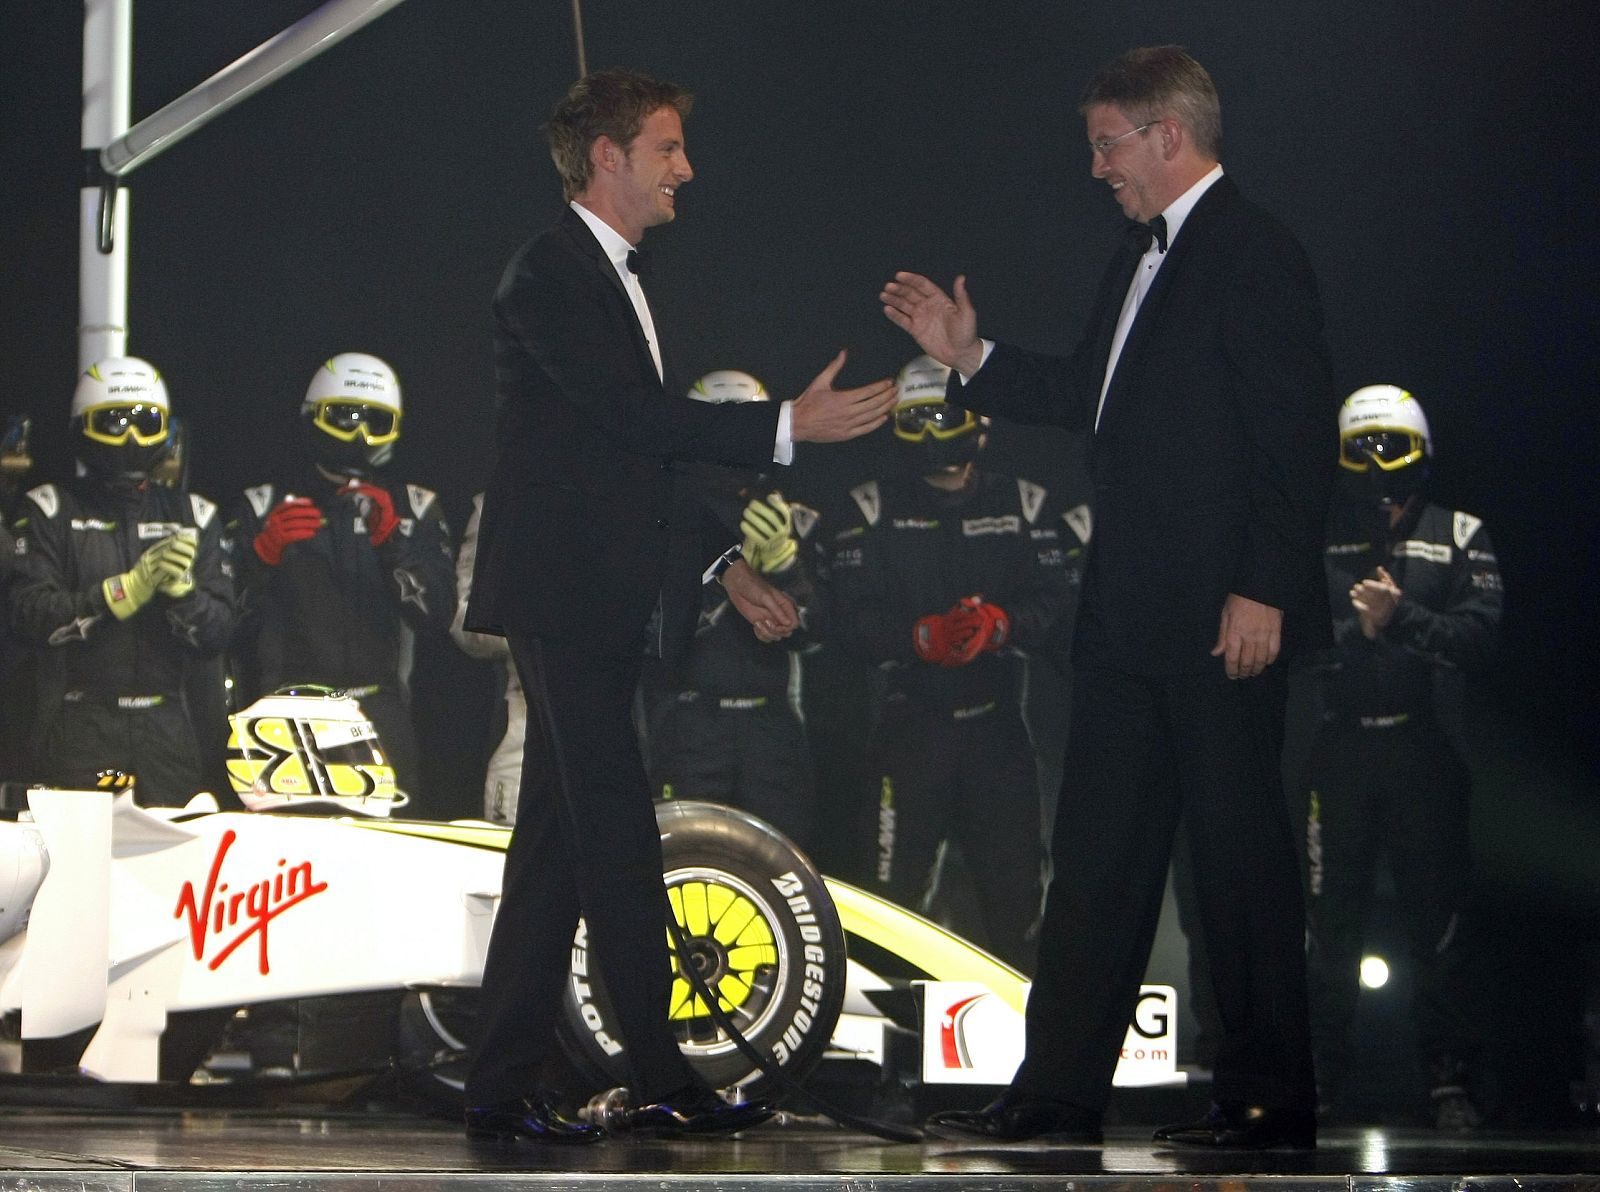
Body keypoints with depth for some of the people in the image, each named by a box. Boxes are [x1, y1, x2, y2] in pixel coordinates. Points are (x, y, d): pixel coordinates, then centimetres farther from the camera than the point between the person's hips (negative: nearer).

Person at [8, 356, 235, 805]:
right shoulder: (50, 510, 6)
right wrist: (129, 587, -15)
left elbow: (218, 631, 8)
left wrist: (181, 590, -13)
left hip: (167, 726, 3)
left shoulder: (192, 515, 14)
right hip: (78, 722, -3)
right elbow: (31, 613, -7)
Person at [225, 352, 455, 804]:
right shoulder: (263, 506, 14)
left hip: (378, 714, 1)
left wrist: (393, 539, -9)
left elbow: (435, 615, 3)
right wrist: (263, 553, -12)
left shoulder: (413, 509, 16)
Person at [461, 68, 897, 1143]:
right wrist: (787, 427, -24)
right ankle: (664, 1083, -2)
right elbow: (632, 412, -21)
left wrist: (725, 564, 15)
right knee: (617, 839, -7)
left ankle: (504, 1088, 11)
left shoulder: (623, 280, 20)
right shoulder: (548, 276, -11)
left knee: (559, 845, 9)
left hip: (603, 607, 10)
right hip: (563, 599, -10)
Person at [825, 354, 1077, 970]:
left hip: (997, 722, 2)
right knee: (894, 888, -6)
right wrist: (924, 636, -23)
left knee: (1015, 884, 1)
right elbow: (849, 616, -5)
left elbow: (1058, 601, 0)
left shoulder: (1023, 504, 12)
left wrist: (999, 624, -21)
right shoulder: (874, 509, 7)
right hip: (909, 718, -2)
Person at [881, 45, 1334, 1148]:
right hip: (1130, 612, 10)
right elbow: (1091, 397, 23)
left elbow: (1296, 439, -17)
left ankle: (1270, 1099, 7)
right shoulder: (1146, 255, 17)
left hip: (1223, 618, -10)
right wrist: (973, 357, 16)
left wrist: (1263, 592, -21)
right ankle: (1059, 1091, 15)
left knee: (1240, 850, -2)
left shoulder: (1255, 255, -12)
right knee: (1097, 851, 10)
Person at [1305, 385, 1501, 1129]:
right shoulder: (1318, 538, 12)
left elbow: (1478, 634, -4)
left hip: (1422, 746, -1)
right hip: (1340, 743, 1)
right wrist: (1355, 628, -13)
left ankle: (1450, 1081, 1)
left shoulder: (1458, 537, 8)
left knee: (1437, 915, -2)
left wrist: (1400, 617, -15)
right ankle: (1321, 1075, 11)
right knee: (1330, 914, 3)